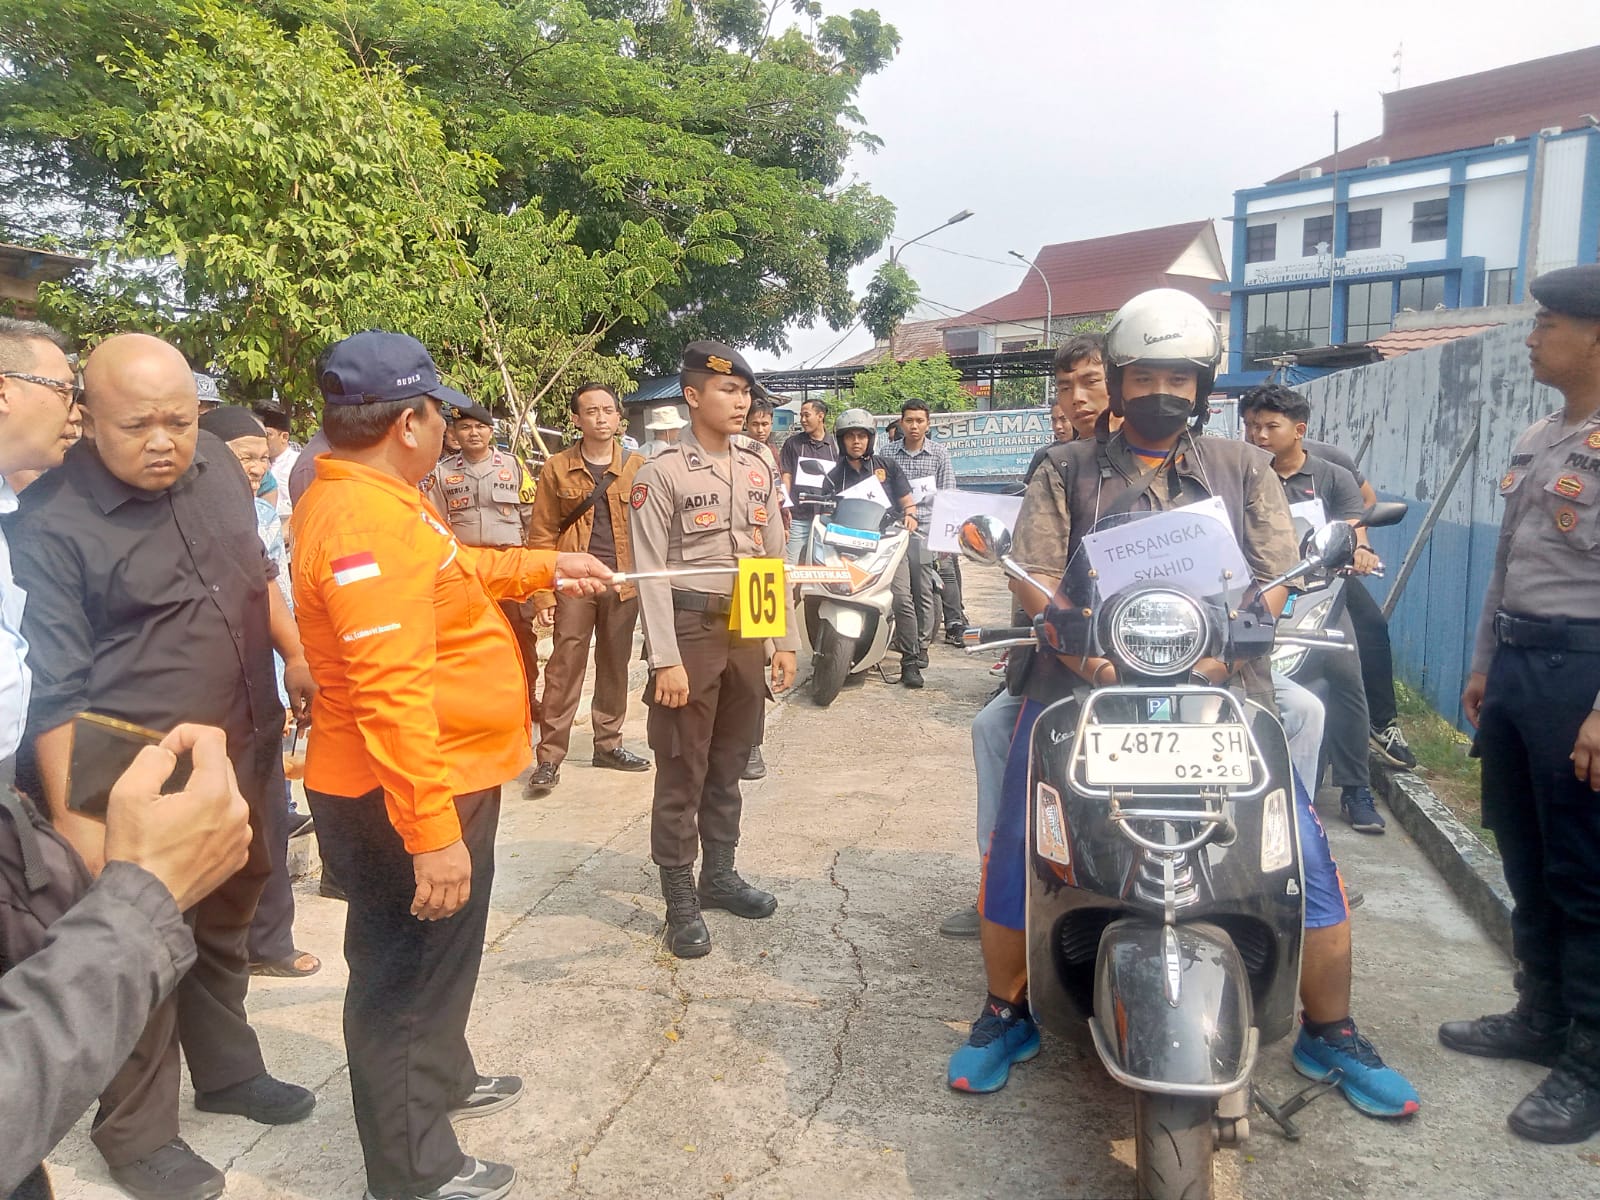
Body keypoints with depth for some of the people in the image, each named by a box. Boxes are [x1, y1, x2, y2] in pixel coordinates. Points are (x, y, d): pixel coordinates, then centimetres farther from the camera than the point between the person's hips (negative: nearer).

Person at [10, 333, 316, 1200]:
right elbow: (54, 689, -16)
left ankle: (226, 1069, 44)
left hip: (246, 758, 6)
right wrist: (72, 815, -17)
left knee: (226, 929, 23)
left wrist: (295, 659, 17)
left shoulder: (217, 466, 1)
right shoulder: (51, 523, -18)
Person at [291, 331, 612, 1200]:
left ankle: (443, 1079, 49)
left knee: (439, 956, 27)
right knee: (406, 973, 6)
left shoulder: (370, 501, 7)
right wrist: (433, 832, -31)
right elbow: (391, 693, -32)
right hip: (409, 798, -10)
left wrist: (546, 567, 29)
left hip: (444, 775, 10)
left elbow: (447, 572, 25)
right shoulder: (366, 521, -26)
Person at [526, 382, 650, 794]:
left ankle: (608, 744, 25)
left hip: (624, 583, 2)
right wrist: (544, 594, -5)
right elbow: (542, 535, 1)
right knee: (563, 668, -3)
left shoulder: (637, 467, 5)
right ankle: (550, 757, 4)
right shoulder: (557, 468, 1)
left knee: (614, 666, 12)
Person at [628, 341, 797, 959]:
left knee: (729, 763, 16)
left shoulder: (759, 469, 9)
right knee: (682, 769, 2)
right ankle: (680, 900, 14)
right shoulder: (661, 473, -8)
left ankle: (719, 874, 31)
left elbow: (775, 558, 11)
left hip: (747, 631, 6)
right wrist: (666, 659, -17)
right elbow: (652, 572, -12)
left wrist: (784, 642, 8)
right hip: (690, 631, -5)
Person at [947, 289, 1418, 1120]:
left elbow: (1274, 579, 7)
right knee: (1017, 842, -7)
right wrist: (1085, 645, -17)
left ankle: (1330, 1034, 18)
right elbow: (1033, 574, 2)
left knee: (1303, 852, -5)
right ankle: (1006, 1013, 15)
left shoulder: (1244, 470, 16)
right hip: (1087, 680, 0)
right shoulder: (1069, 474, 13)